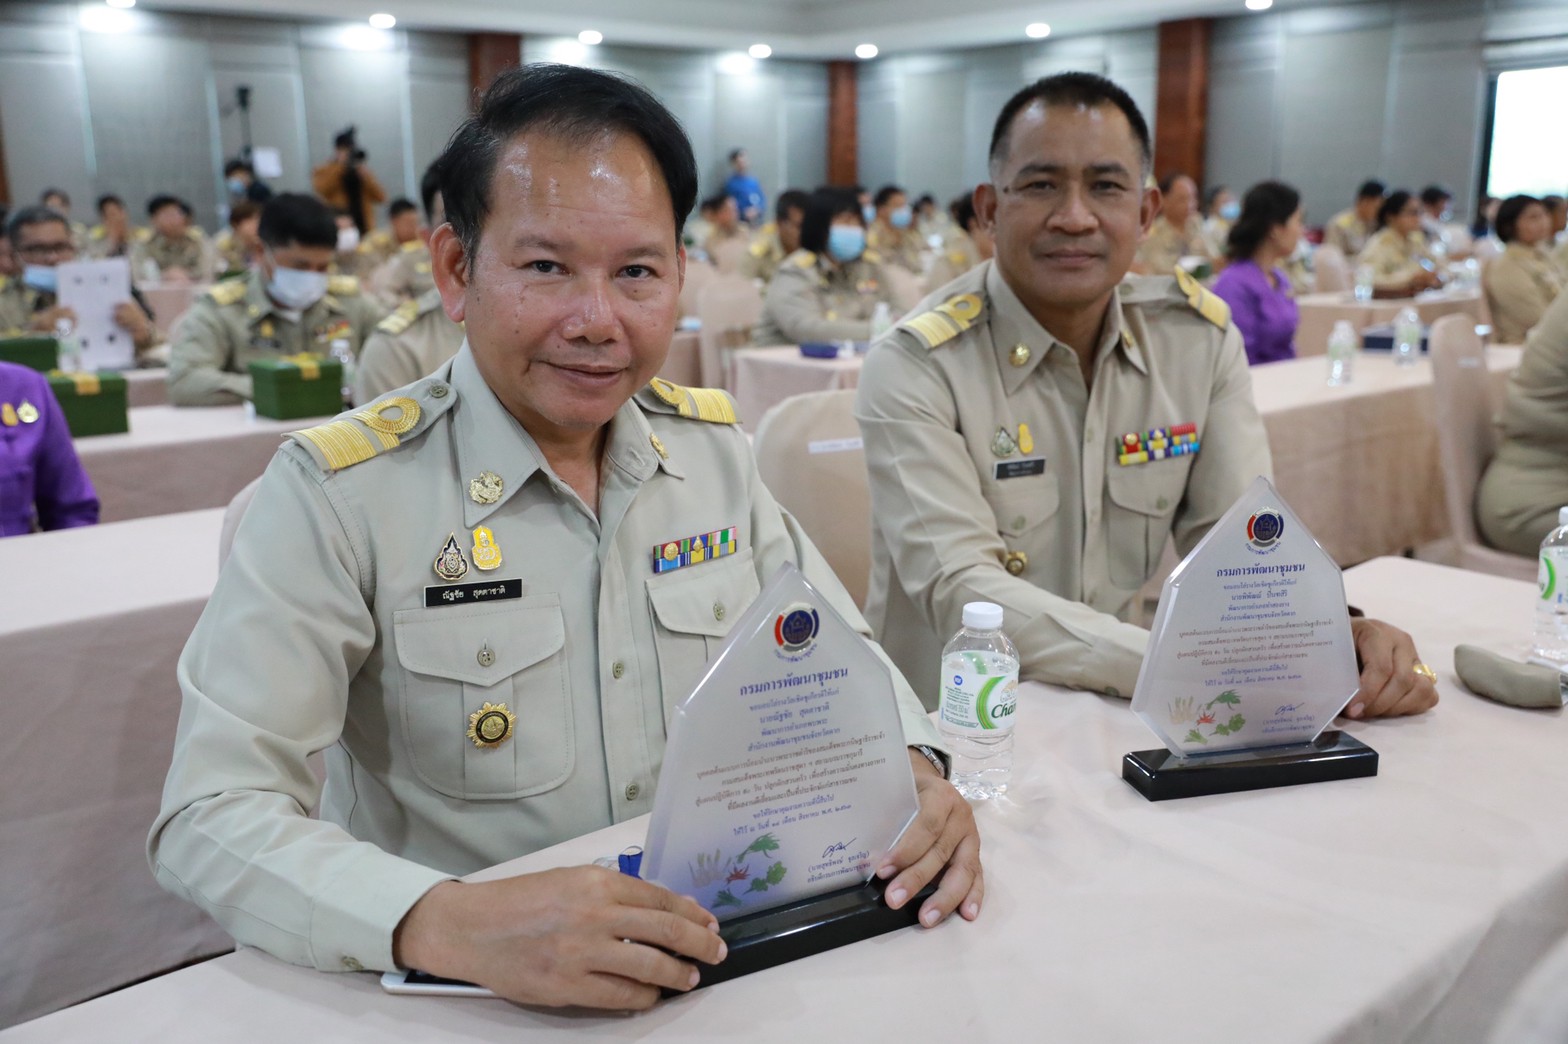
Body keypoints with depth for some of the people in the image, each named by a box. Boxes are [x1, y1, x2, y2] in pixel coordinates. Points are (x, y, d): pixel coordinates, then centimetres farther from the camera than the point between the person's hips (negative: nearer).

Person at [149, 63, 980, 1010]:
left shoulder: (717, 448, 2)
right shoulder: (340, 490, -12)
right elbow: (210, 816, -18)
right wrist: (447, 923, -34)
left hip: (723, 956, 3)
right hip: (465, 999, -2)